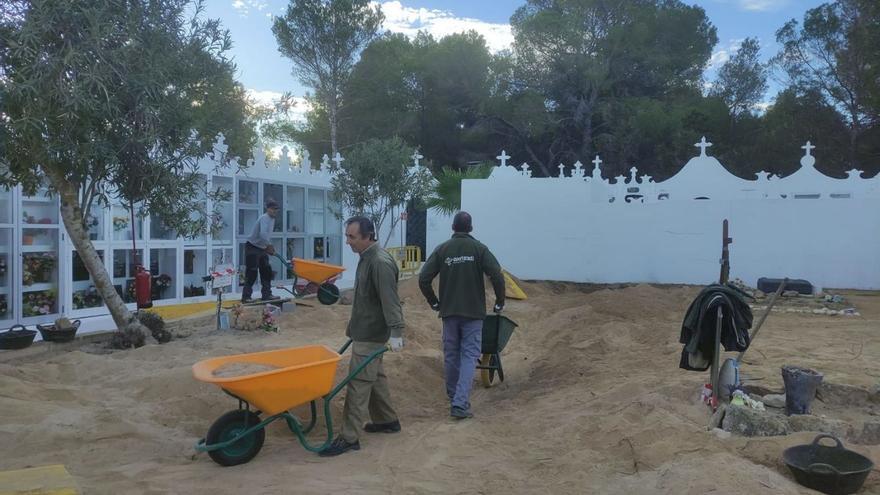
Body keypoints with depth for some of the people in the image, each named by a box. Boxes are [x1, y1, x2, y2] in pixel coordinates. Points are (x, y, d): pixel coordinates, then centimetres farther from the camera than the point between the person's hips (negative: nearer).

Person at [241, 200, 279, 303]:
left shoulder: (272, 219, 9)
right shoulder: (264, 218, -20)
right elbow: (263, 234, -35)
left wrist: (268, 247, 8)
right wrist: (269, 246, -25)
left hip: (262, 248, 9)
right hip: (252, 248, -9)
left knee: (266, 271, 7)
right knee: (251, 273, -7)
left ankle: (267, 294, 13)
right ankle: (246, 296, 0)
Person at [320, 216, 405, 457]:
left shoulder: (380, 263, -21)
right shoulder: (367, 258, 11)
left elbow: (390, 301, -28)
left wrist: (395, 332, -33)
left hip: (370, 335, -10)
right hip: (364, 331, 10)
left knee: (358, 383, -7)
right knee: (375, 377, 19)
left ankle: (349, 438, -1)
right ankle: (388, 420, 33)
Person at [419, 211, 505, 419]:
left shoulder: (442, 249, 2)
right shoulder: (479, 248, -3)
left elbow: (423, 279, -3)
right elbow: (497, 276, -13)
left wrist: (434, 302, 11)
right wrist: (500, 302, 1)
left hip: (449, 311, 2)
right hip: (473, 312, -2)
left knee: (451, 355, 14)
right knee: (469, 355, -1)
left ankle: (453, 395, 28)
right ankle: (460, 403, -11)